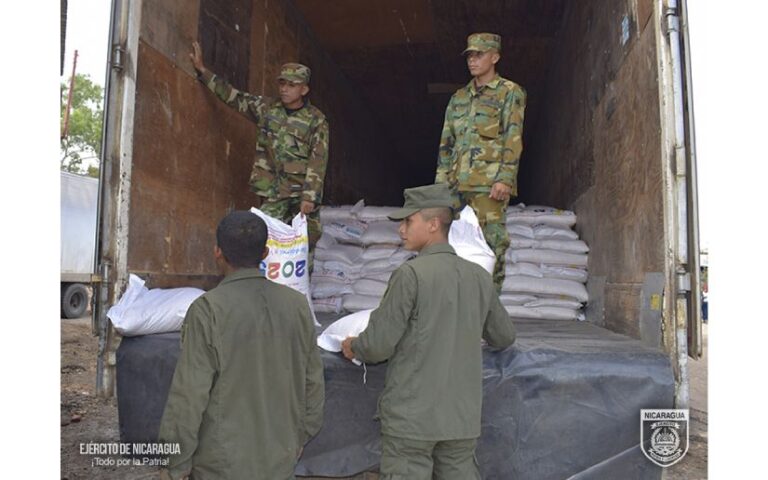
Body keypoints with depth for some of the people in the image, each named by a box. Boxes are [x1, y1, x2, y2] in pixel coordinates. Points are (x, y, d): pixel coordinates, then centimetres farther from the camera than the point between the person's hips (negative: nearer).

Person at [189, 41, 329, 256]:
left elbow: (318, 162, -9)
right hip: (273, 191, 3)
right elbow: (233, 96, 14)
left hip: (303, 192, -2)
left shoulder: (316, 121, -3)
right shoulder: (267, 108, 9)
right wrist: (203, 71, 10)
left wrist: (309, 197, -16)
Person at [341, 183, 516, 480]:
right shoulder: (479, 276, 2)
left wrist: (353, 347, 8)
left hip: (411, 416, -5)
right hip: (462, 416, 5)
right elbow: (504, 338, 14)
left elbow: (380, 344, -13)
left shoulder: (411, 274, -15)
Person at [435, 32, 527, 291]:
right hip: (458, 183, 6)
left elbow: (513, 139, -5)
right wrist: (441, 182, 12)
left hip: (489, 183, -5)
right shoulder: (459, 98, 21)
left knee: (490, 243, -7)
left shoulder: (510, 92, 4)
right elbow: (446, 143, 20)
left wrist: (505, 179, -15)